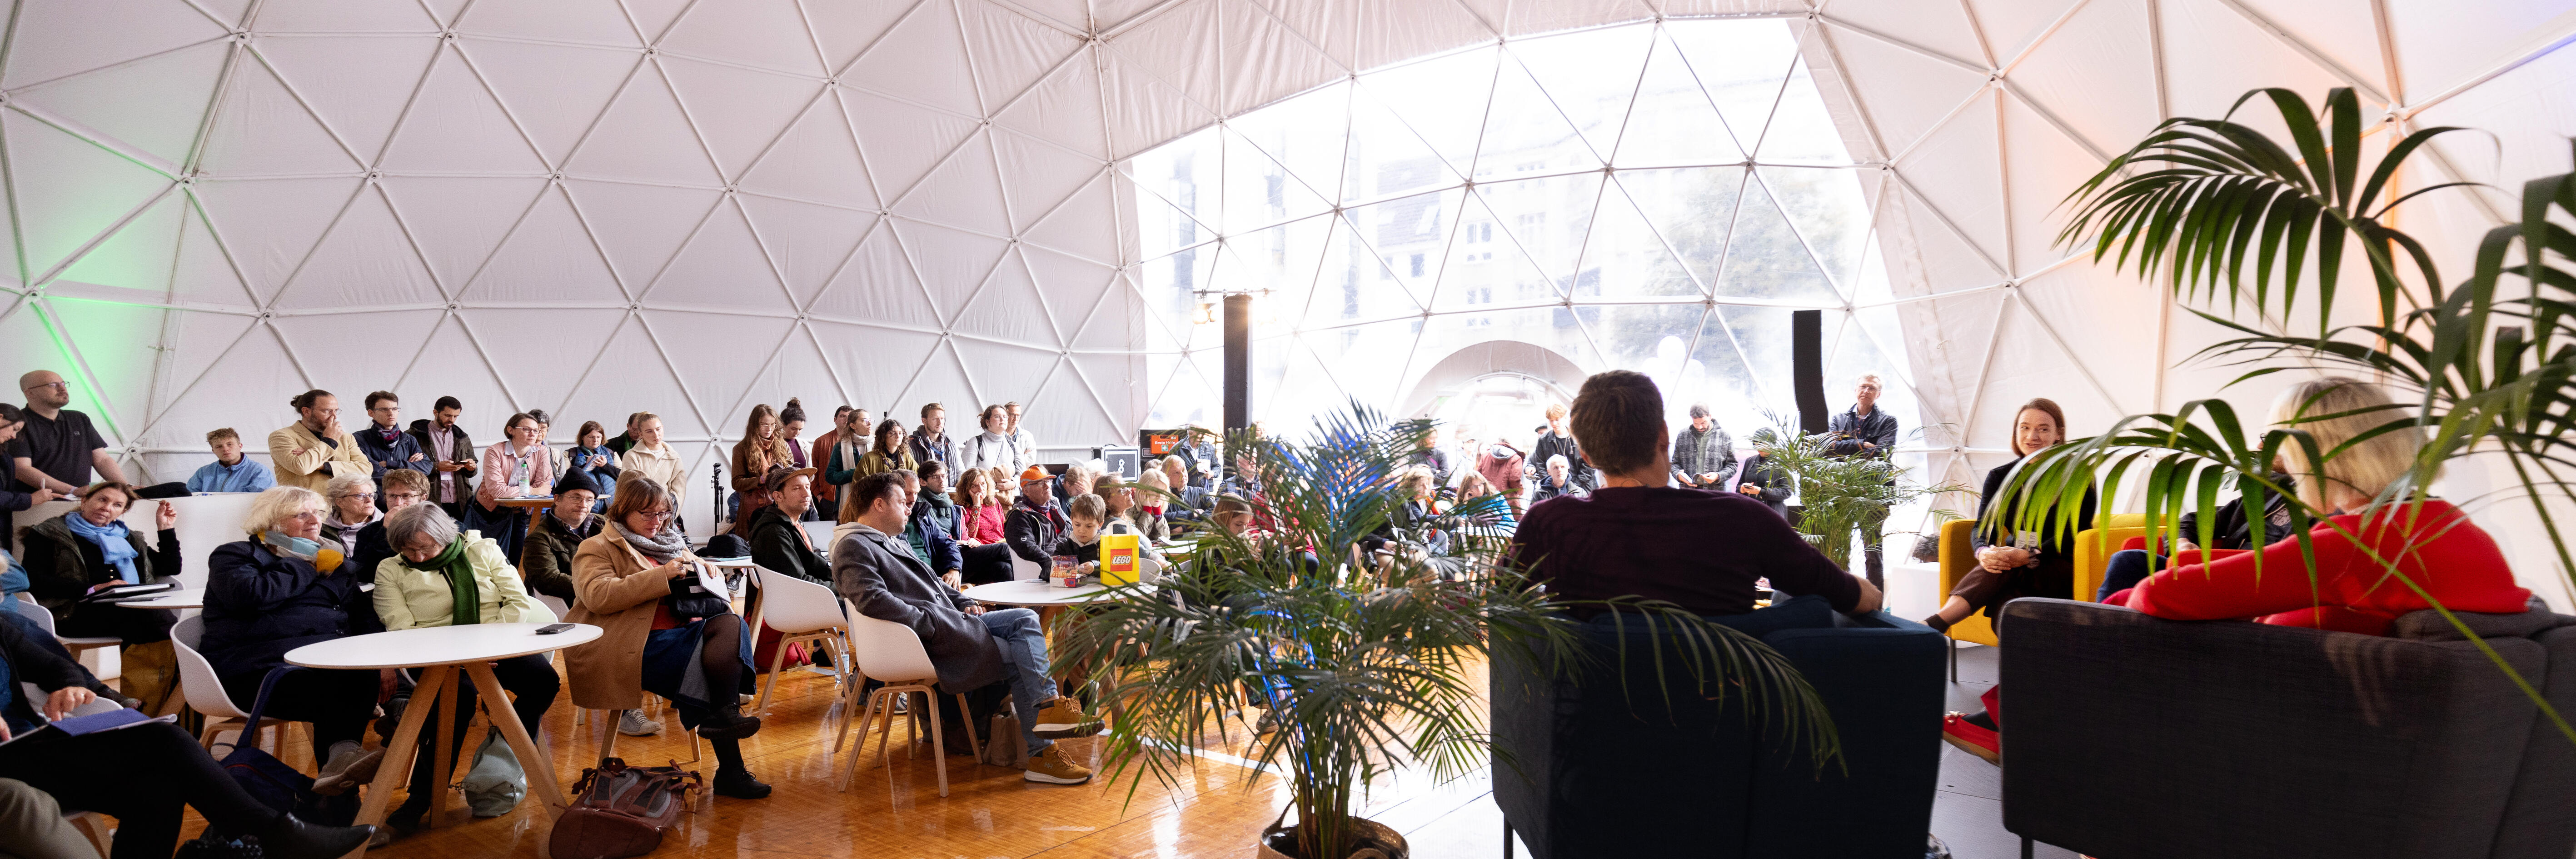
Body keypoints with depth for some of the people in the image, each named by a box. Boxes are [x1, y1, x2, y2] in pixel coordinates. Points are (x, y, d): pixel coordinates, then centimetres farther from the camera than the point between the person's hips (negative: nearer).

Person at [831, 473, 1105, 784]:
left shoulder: (894, 542, 26)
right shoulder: (853, 547, -7)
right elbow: (873, 601, -23)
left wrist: (965, 603, 13)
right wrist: (932, 623, -22)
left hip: (950, 623, 10)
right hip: (923, 639, -10)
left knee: (1026, 620, -8)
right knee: (1019, 659, -16)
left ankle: (1047, 705, -20)